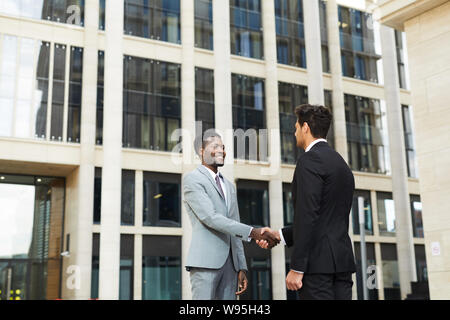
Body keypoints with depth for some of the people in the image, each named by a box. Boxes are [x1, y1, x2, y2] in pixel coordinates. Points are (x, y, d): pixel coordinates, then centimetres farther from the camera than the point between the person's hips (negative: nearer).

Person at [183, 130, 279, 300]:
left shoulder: (229, 186, 22)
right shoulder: (192, 179, -2)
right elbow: (210, 217, -15)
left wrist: (241, 268, 13)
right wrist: (252, 232, -21)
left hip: (230, 263, 7)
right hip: (205, 260, -7)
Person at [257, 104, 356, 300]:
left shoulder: (310, 160, -8)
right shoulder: (342, 164, 20)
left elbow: (308, 216, -17)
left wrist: (297, 268, -16)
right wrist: (280, 235, 20)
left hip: (317, 263, -9)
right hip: (342, 262, 9)